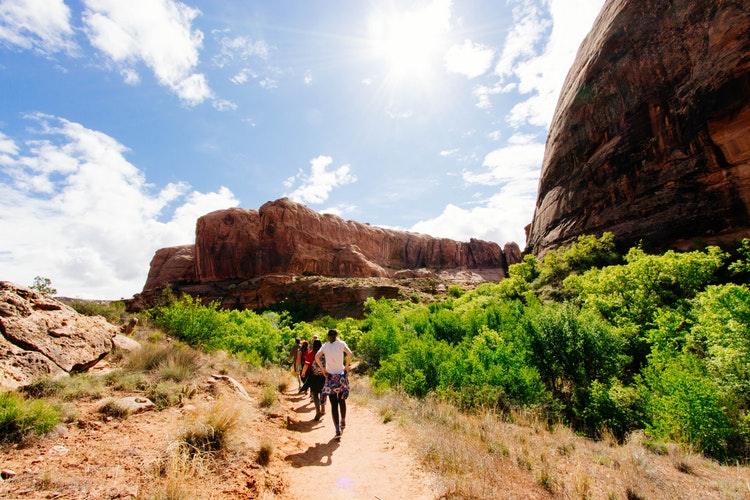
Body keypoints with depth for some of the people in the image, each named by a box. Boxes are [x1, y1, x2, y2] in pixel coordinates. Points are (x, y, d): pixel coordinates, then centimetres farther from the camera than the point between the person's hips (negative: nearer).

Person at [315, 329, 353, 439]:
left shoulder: (325, 345, 3)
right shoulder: (341, 343, 0)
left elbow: (316, 357, -10)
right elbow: (350, 354, -15)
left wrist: (323, 369, -3)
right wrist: (346, 366, -3)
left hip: (330, 376, 0)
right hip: (341, 375, 0)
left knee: (334, 404, 2)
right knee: (342, 400, 21)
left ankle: (338, 429, 0)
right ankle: (343, 421, 34)